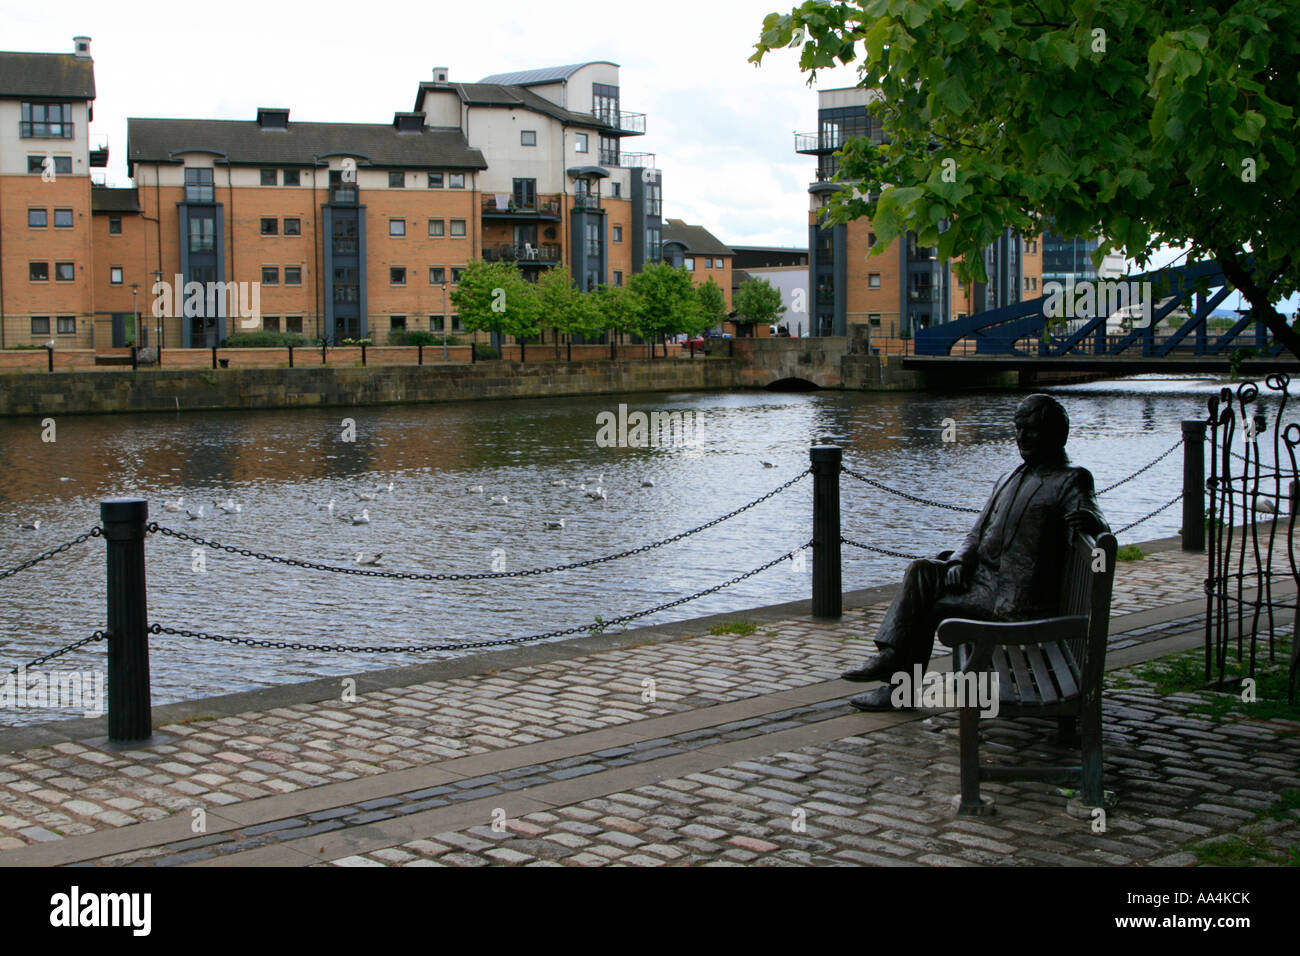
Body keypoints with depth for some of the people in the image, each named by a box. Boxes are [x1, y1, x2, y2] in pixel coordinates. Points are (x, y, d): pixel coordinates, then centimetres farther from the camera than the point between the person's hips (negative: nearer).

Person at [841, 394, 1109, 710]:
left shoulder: (1069, 482, -3)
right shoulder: (1009, 480, 20)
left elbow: (1099, 530, -16)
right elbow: (976, 535, 18)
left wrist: (1090, 520, -41)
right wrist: (958, 562, -4)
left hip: (1016, 601, -7)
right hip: (983, 577, 7)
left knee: (931, 609, -16)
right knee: (921, 571, -13)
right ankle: (891, 655, -23)